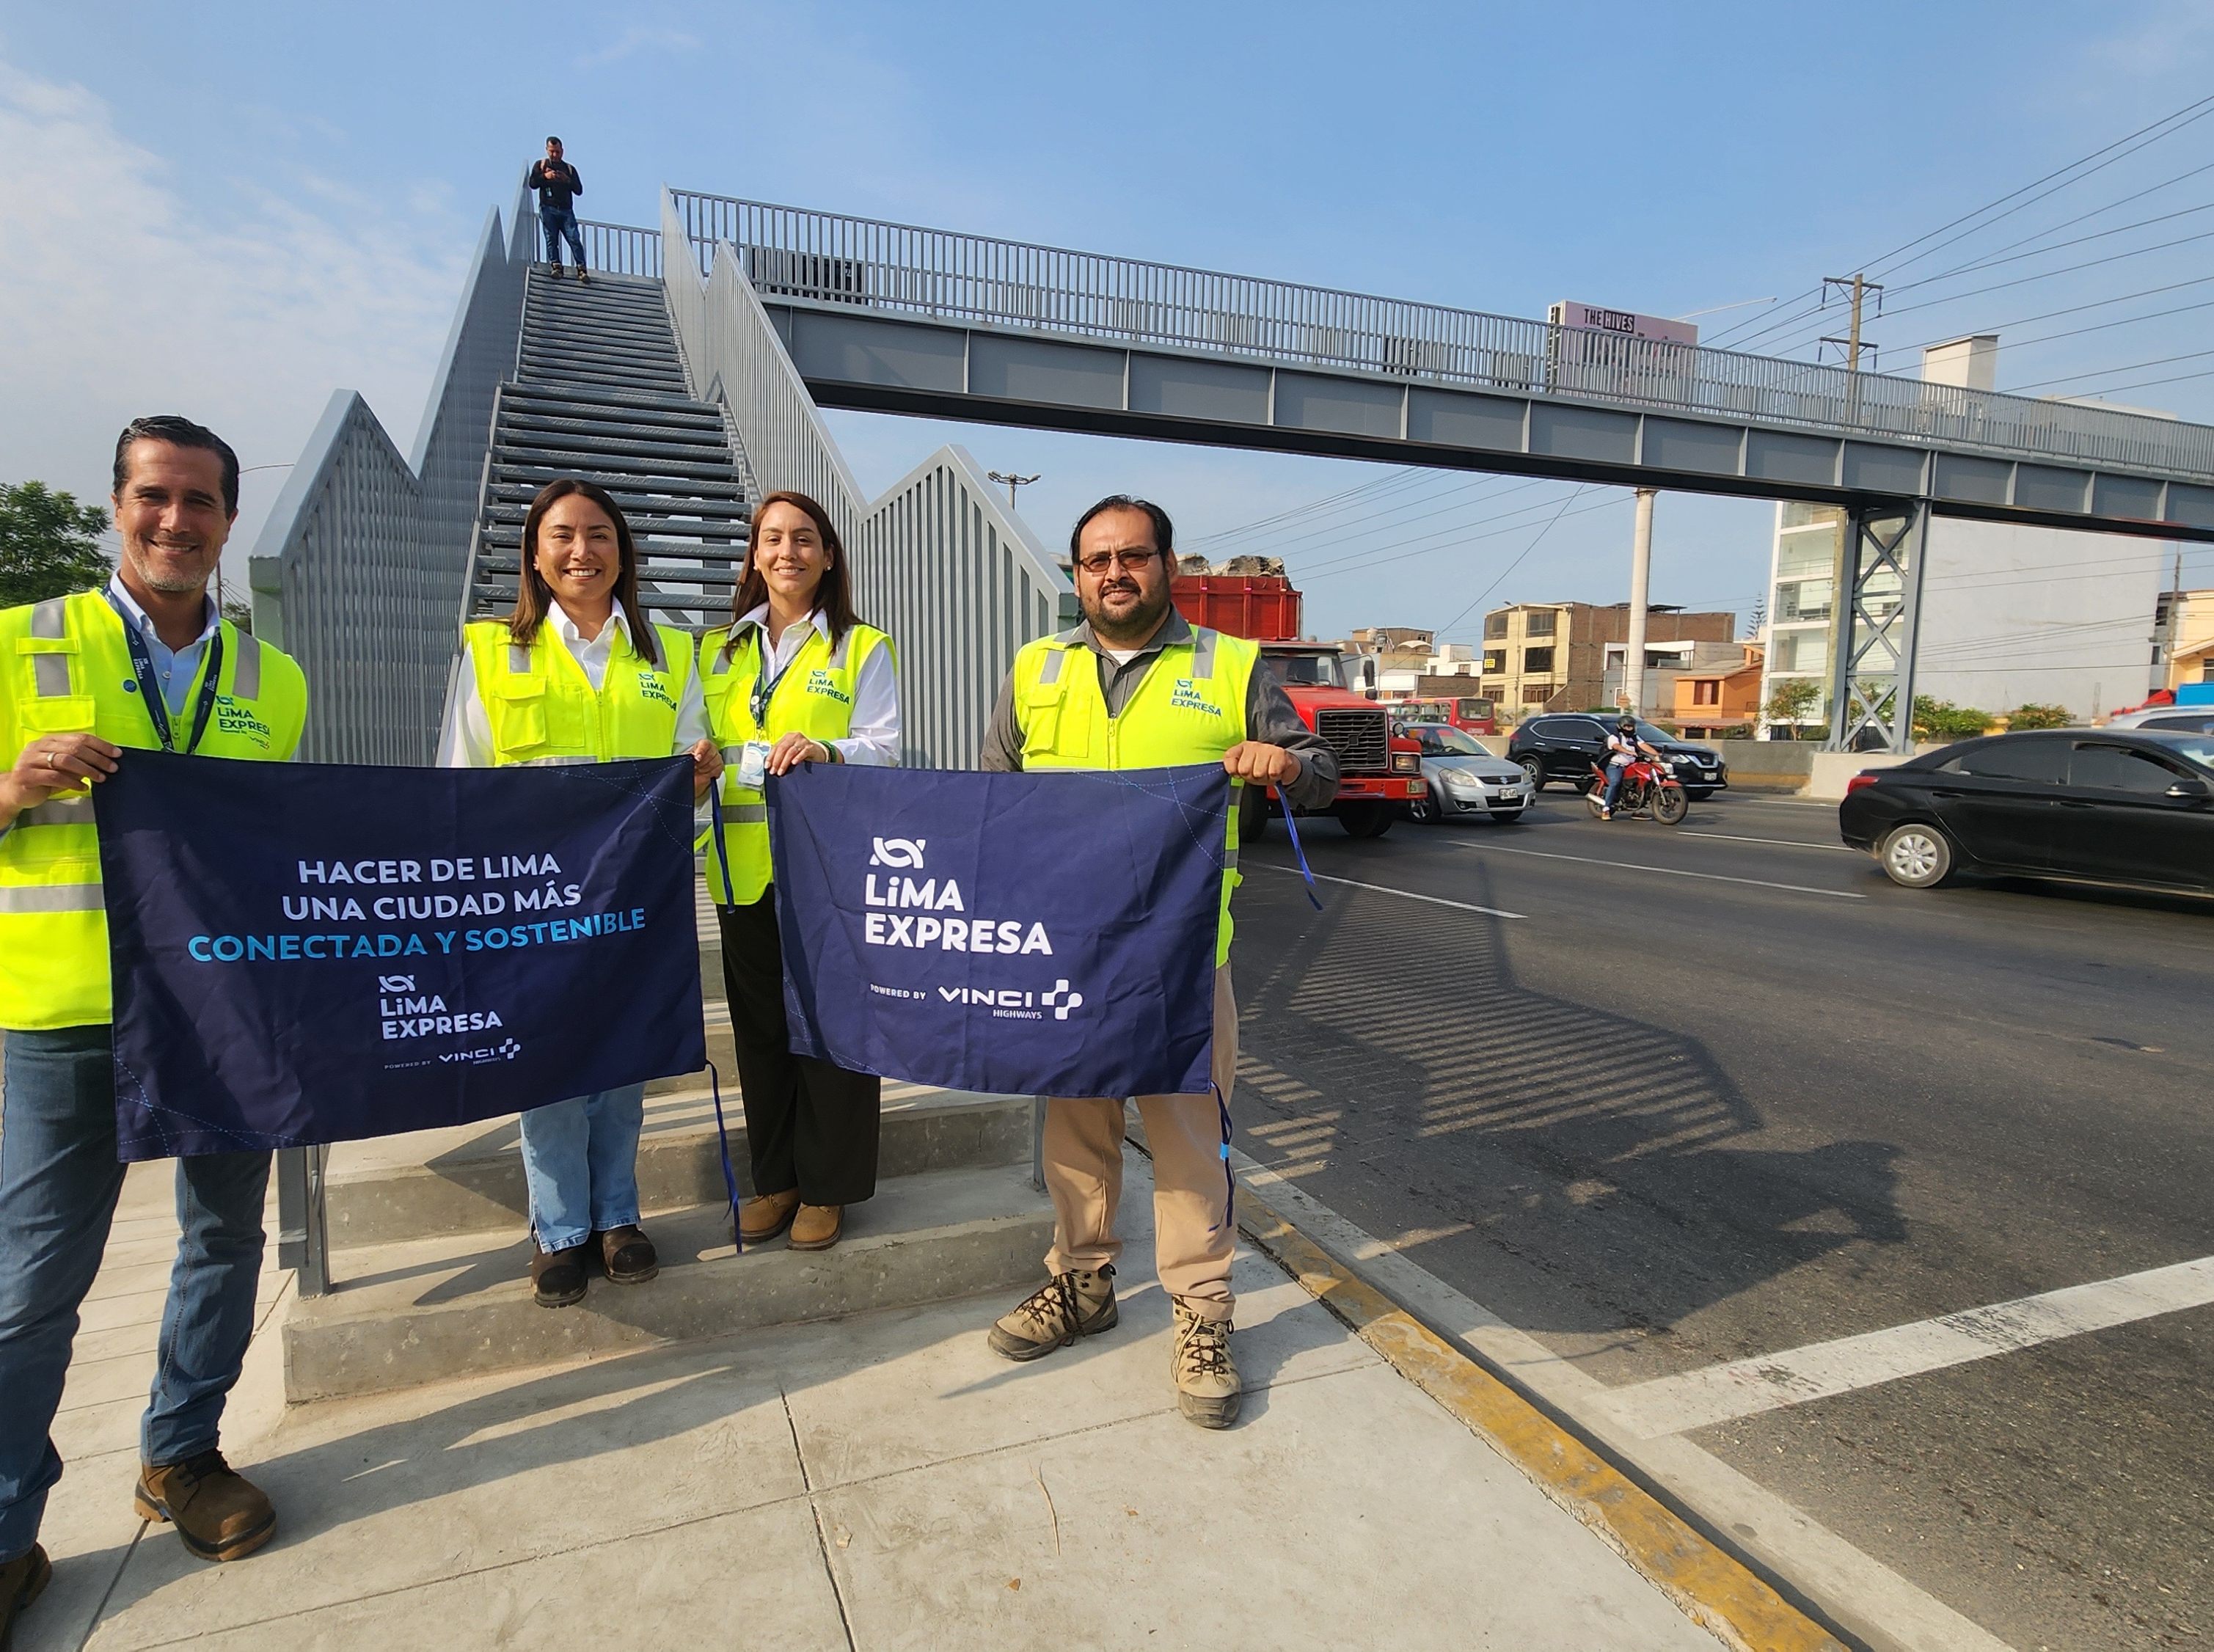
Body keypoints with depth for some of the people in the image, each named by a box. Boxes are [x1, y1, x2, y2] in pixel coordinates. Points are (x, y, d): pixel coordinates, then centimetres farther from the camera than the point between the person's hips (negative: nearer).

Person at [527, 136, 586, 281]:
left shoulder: (570, 168, 21)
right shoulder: (540, 165, 18)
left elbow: (579, 190, 10)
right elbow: (532, 184, 5)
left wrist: (567, 180, -8)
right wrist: (545, 176, -11)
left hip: (566, 211, 0)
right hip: (548, 209, 0)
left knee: (575, 238, -14)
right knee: (551, 239, -12)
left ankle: (581, 269, -21)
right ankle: (556, 266, -18)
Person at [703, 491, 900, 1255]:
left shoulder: (863, 648, 3)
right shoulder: (721, 651, 15)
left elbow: (884, 750, -6)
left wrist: (824, 749, -25)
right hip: (746, 867, 4)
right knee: (760, 1024, 11)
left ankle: (827, 1185, 18)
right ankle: (774, 1177, 27)